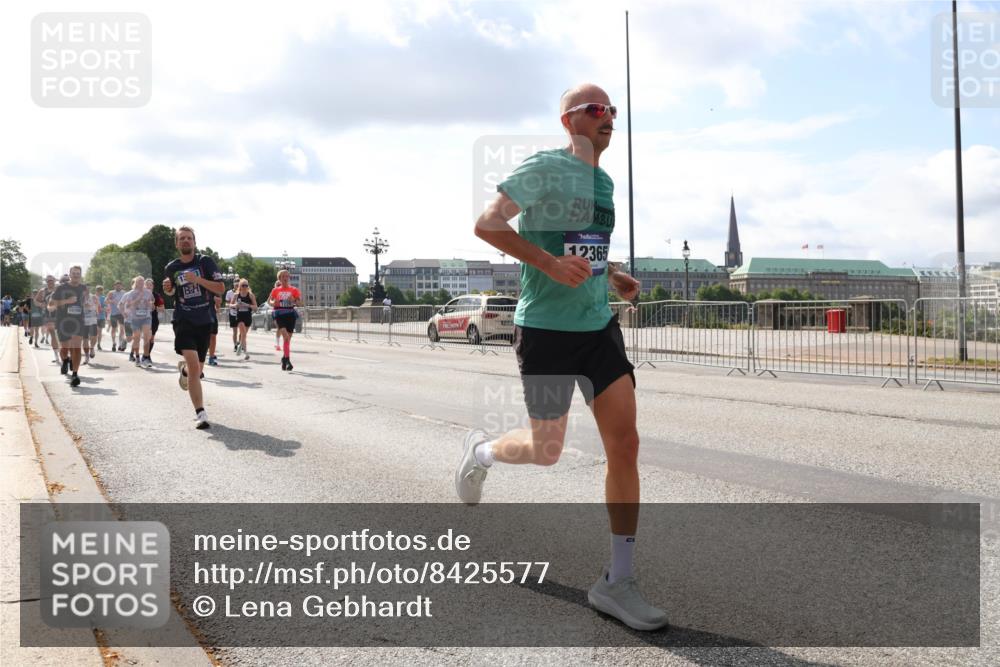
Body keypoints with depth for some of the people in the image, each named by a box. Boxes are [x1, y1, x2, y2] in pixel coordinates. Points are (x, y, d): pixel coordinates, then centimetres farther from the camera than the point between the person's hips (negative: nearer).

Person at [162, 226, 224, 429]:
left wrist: (198, 279, -20)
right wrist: (167, 289, 0)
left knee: (198, 370, 13)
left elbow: (220, 288, -8)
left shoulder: (205, 262, -2)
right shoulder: (171, 268, 5)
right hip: (183, 321, -1)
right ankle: (200, 414, -15)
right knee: (194, 365, -20)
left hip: (204, 322, 1)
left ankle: (184, 369, 51)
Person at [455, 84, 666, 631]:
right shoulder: (544, 167, -9)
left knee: (625, 444, -4)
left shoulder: (604, 181, 14)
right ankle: (481, 452, 40)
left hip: (599, 325, 7)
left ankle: (617, 582, 4)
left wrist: (612, 276, 11)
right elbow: (486, 224, -15)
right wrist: (550, 263, -25)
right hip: (545, 329, -6)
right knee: (546, 451, 5)